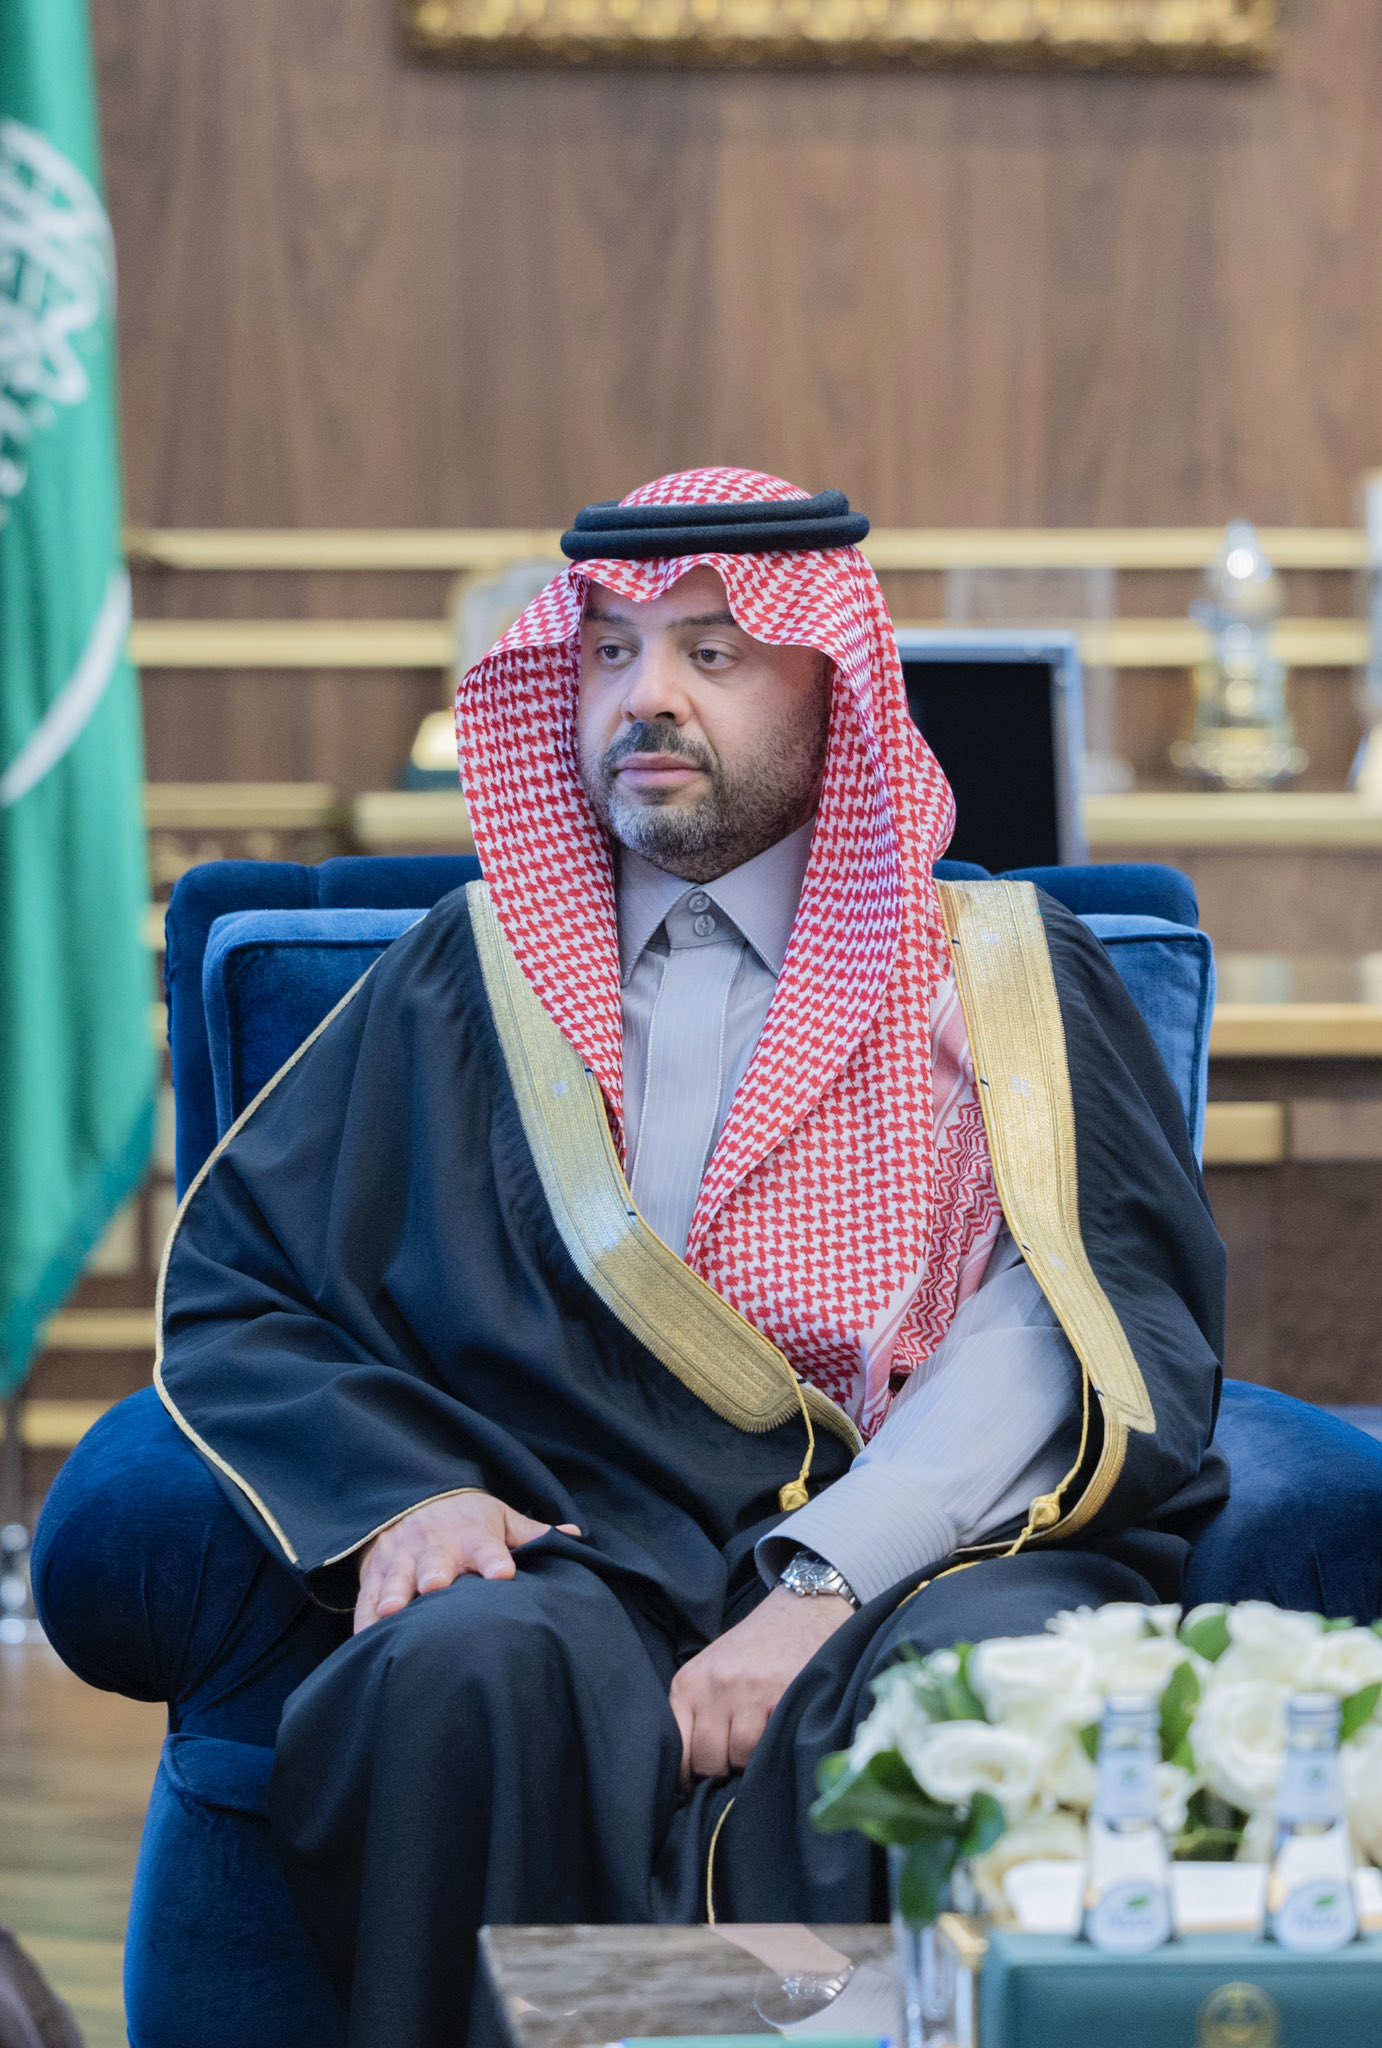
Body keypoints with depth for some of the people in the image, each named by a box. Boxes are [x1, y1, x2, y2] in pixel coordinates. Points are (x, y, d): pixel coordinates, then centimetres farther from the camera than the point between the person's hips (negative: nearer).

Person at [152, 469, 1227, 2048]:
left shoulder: (1005, 973, 16)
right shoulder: (475, 976, 22)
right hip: (592, 1553, 1)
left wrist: (818, 1586, -16)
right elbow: (236, 1287, 16)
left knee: (993, 1684, -36)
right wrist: (403, 1491, -6)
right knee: (467, 1673, -34)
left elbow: (1069, 1323, 0)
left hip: (937, 1551, -1)